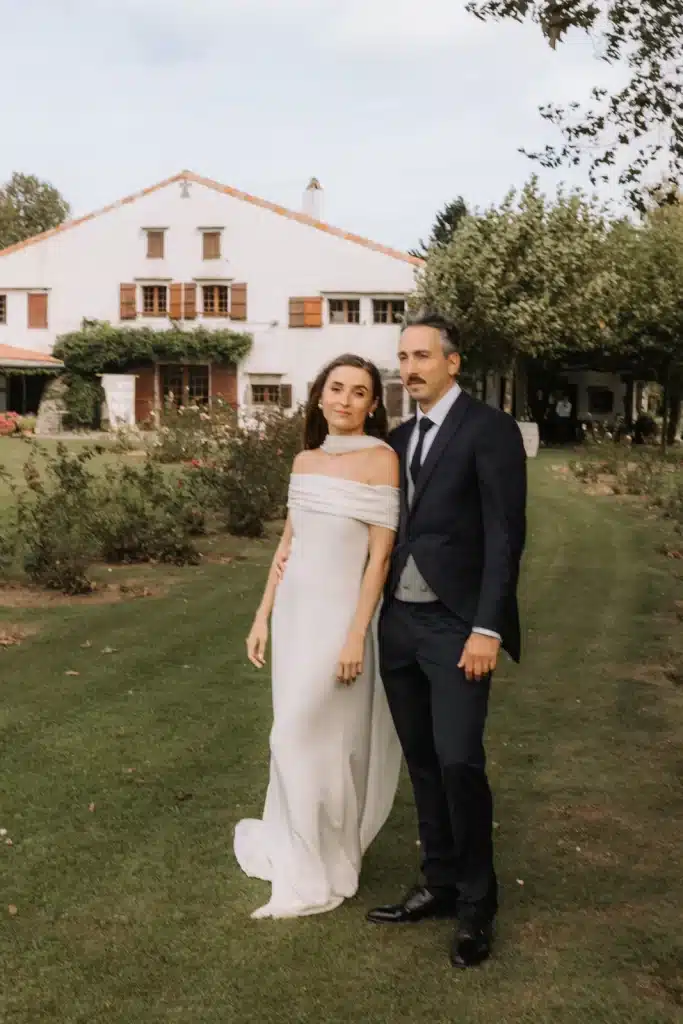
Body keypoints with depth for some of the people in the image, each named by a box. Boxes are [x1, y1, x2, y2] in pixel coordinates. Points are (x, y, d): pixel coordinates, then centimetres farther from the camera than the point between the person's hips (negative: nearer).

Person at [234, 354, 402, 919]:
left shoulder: (381, 459, -10)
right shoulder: (306, 460, 8)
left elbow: (380, 555, -14)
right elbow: (288, 541, 13)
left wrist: (356, 635, -18)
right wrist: (263, 615, 12)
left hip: (339, 610, -6)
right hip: (294, 607, 6)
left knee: (307, 736, -2)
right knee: (302, 734, 15)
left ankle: (317, 872, 15)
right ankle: (299, 845, 31)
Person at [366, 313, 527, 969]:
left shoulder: (489, 430, -7)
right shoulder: (400, 438, 14)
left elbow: (505, 535, -12)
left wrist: (487, 628, -17)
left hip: (455, 625, -6)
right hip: (399, 622, 7)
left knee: (458, 762, -10)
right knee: (423, 763, 12)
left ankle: (476, 905, 8)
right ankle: (439, 885, 25)